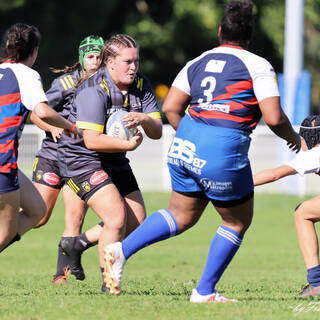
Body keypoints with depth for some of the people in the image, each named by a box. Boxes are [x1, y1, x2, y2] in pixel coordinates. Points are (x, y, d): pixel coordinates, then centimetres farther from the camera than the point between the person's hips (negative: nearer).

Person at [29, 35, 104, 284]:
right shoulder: (66, 82, -7)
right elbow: (36, 114, -5)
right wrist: (53, 127, -23)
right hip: (54, 154, -2)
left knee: (75, 218, -7)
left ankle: (62, 275, -1)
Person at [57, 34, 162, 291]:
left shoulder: (141, 85, -2)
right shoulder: (94, 90, -23)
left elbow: (157, 131, -5)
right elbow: (91, 140, -28)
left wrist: (144, 120, -26)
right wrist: (129, 144, -31)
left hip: (115, 161, 8)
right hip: (82, 158, -8)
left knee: (136, 222, 8)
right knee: (116, 219, -21)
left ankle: (78, 244, 29)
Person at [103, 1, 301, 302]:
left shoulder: (197, 62, 14)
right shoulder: (258, 66, -2)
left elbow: (170, 107, 10)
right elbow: (274, 118, -8)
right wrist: (293, 137, 12)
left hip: (185, 143, 6)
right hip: (224, 152, -6)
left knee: (180, 217, 21)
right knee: (238, 222, 15)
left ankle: (121, 250, 4)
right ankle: (204, 292, 16)